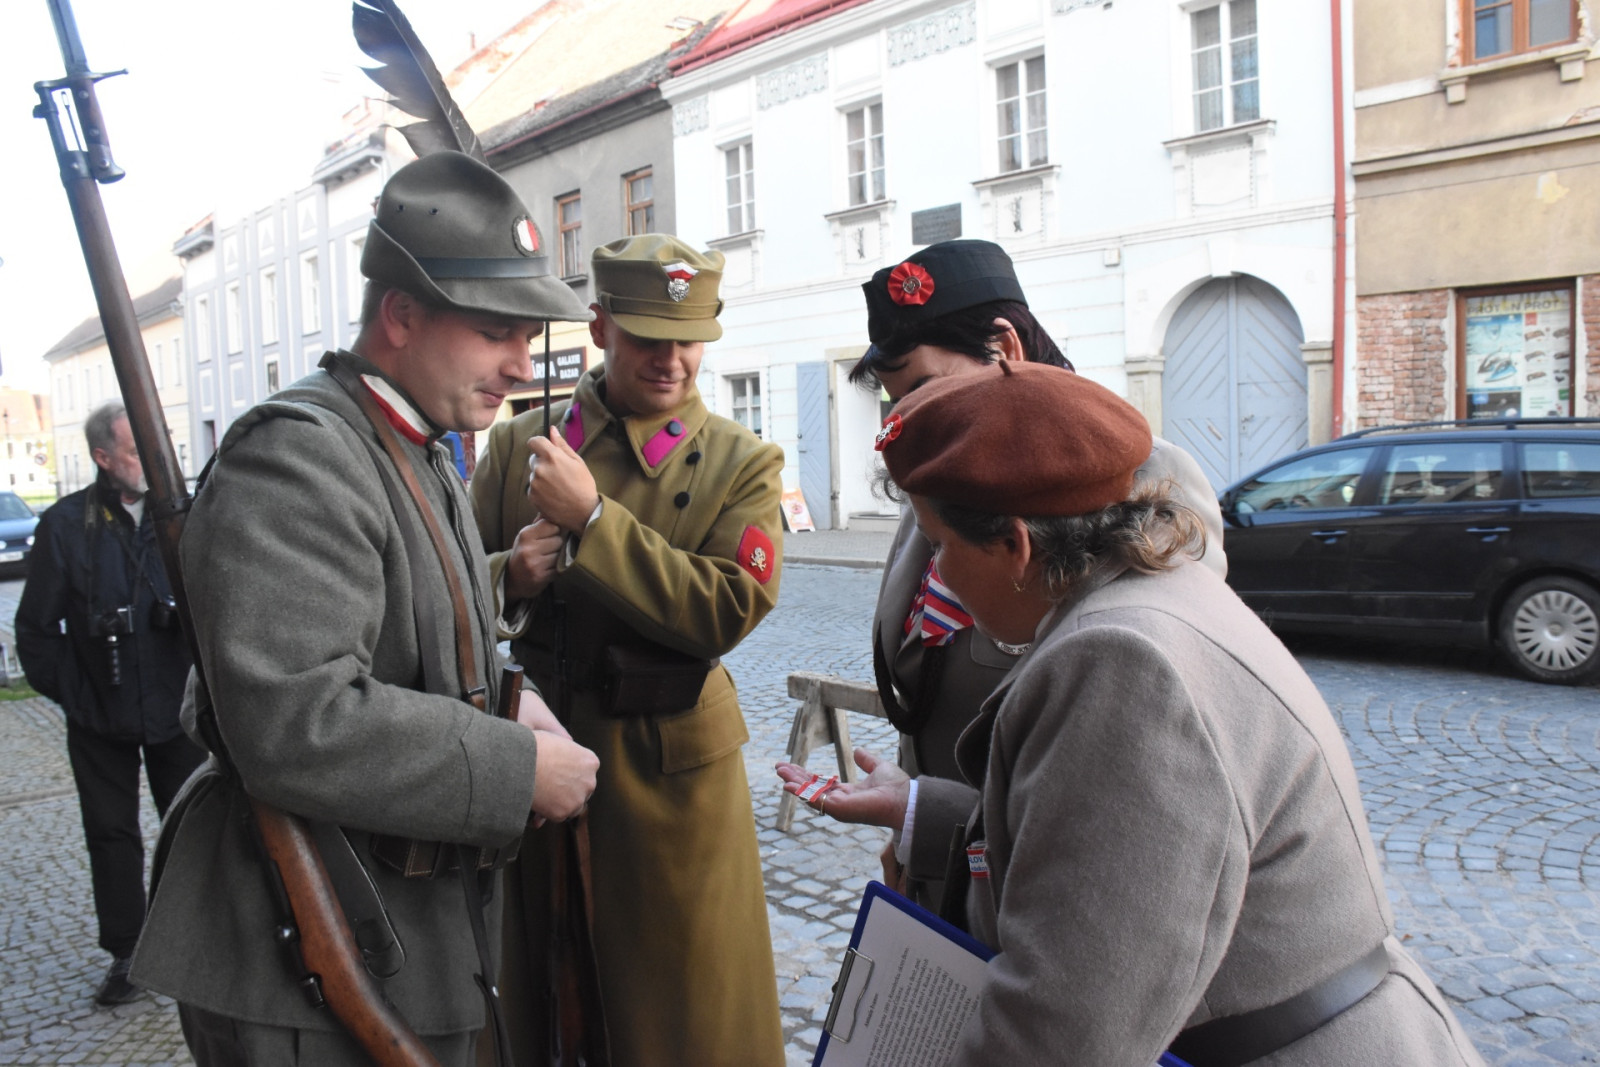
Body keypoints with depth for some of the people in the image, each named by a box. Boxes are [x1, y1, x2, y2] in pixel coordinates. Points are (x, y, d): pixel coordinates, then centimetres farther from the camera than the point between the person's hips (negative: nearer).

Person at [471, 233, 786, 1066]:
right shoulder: (519, 443, 3)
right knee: (530, 998, 19)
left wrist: (591, 519, -22)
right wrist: (507, 576, -17)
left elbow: (728, 609, -18)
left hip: (667, 770, -2)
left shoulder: (742, 463, -4)